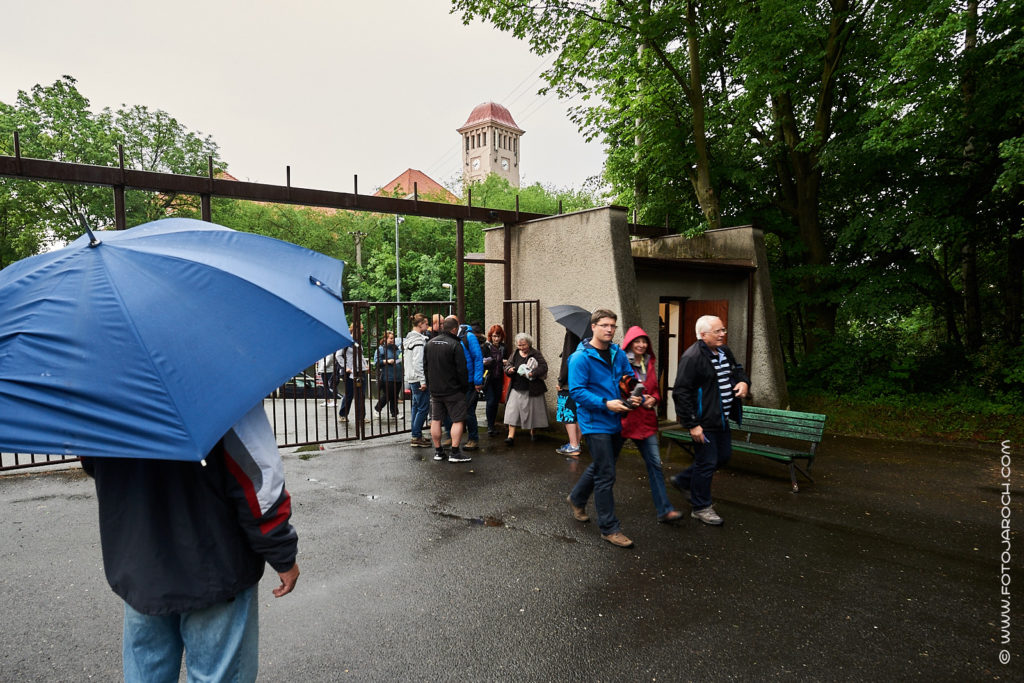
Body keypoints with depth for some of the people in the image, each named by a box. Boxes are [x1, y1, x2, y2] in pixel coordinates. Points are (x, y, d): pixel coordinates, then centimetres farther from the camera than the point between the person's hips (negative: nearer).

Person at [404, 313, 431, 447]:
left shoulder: (409, 337, 15)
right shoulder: (418, 340, -16)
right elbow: (418, 362, -21)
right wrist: (423, 381, -20)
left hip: (411, 378, 10)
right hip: (418, 378, -10)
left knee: (416, 406, 16)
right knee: (423, 407, -5)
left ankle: (416, 435, 22)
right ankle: (416, 437, -2)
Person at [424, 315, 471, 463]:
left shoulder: (430, 343, 8)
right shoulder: (455, 345, -14)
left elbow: (425, 367, 14)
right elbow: (462, 370, -15)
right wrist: (465, 387, -2)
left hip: (434, 390, 7)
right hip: (453, 390, -6)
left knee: (436, 420, 11)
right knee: (457, 420, 0)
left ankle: (438, 451, 17)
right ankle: (455, 453, -1)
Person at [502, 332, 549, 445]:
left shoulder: (535, 354, -5)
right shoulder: (515, 354, 9)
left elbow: (544, 367, -12)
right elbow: (507, 365, 14)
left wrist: (532, 373, -26)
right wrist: (509, 370, -10)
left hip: (531, 389, -3)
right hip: (516, 388, 3)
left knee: (531, 410, 9)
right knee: (512, 411, -5)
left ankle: (532, 432, 30)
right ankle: (511, 436, -5)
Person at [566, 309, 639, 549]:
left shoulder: (618, 354, 6)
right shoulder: (581, 358, -15)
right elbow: (577, 391, -18)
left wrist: (635, 396, -6)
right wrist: (606, 403, -26)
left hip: (615, 422, 8)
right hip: (595, 423, -7)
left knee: (600, 467, 23)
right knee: (606, 477, -2)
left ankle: (576, 499, 46)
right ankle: (609, 529, 12)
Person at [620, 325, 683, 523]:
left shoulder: (649, 364, 10)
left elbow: (655, 389, 18)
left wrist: (653, 399, -3)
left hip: (645, 421, 5)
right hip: (623, 419, -5)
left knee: (655, 464, 1)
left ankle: (664, 510, 5)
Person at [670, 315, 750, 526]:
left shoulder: (725, 352, 9)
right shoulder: (692, 357, -18)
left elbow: (738, 371, 27)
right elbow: (681, 392, -21)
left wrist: (743, 382, 2)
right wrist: (692, 425, -22)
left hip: (721, 419, 9)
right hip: (703, 422, -9)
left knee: (723, 456, 19)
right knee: (707, 462, 1)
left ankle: (683, 480, 36)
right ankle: (701, 507, 21)